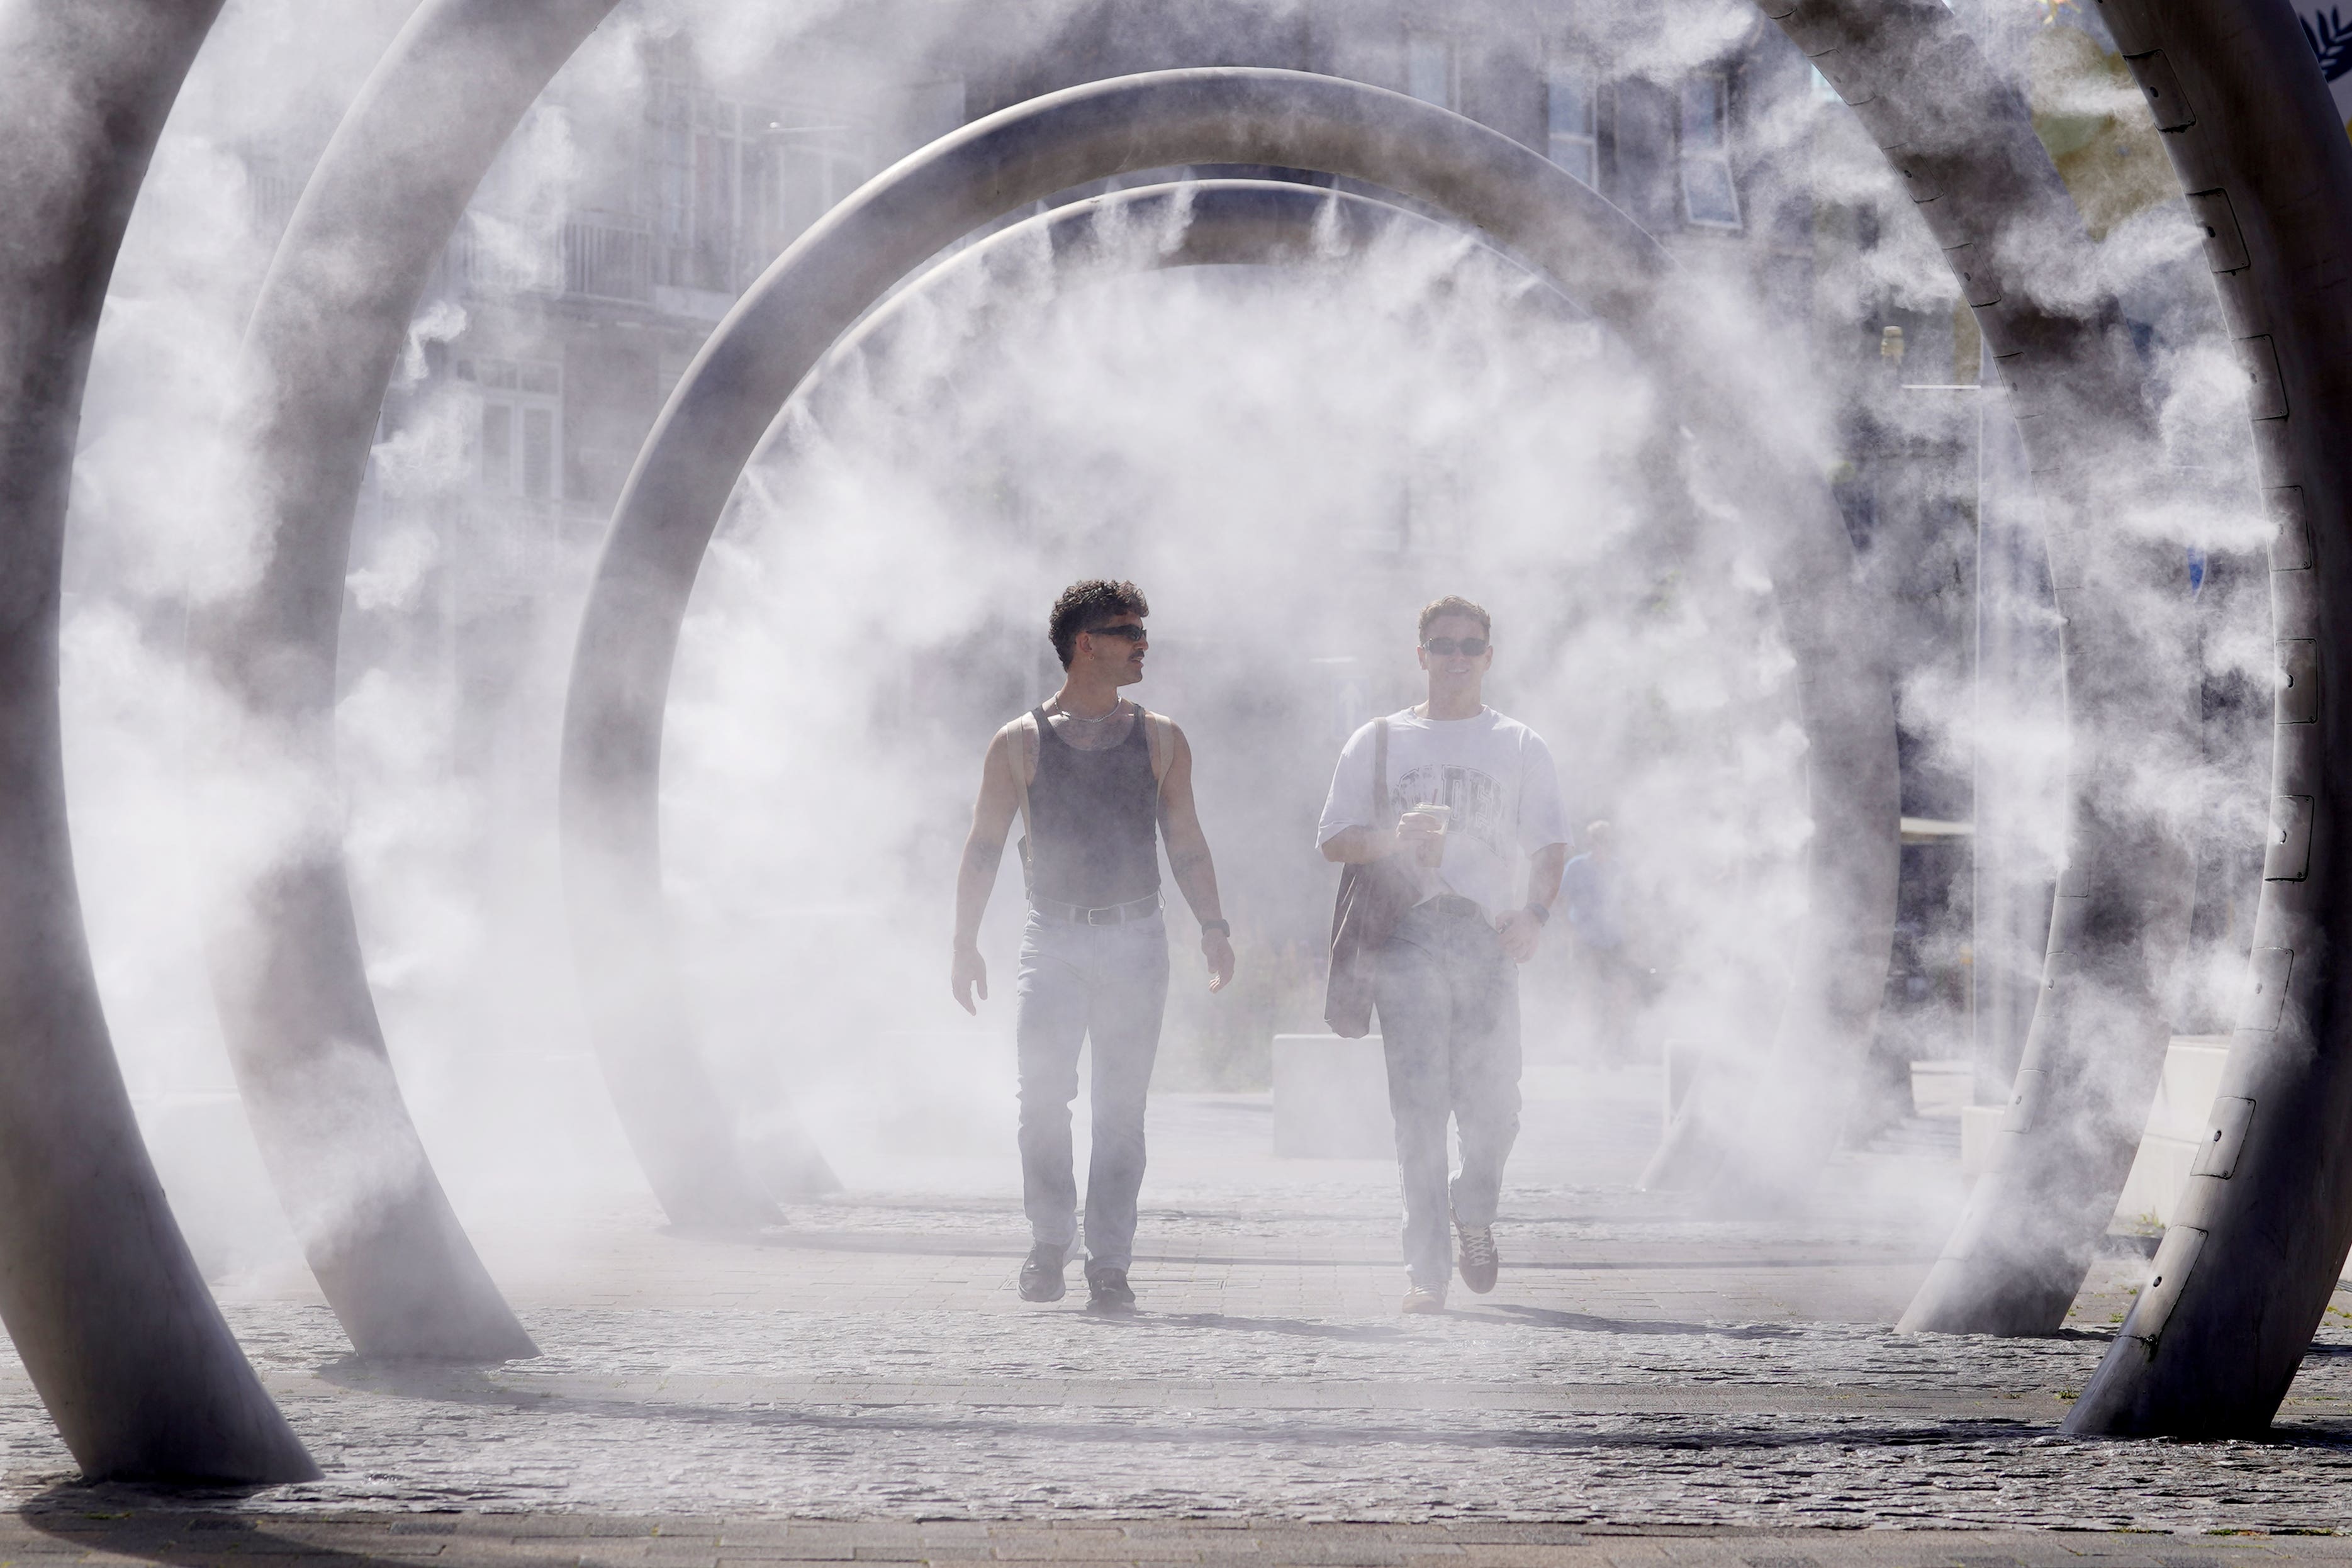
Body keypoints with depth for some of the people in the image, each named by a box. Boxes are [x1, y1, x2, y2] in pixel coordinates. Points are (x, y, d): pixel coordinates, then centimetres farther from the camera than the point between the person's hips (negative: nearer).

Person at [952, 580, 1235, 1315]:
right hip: (1053, 941, -1)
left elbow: (1186, 844, 13)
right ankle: (1050, 1241, 4)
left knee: (1120, 1108, -1)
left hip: (1135, 940, 1)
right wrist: (965, 943, -1)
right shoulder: (1019, 743, 4)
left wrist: (1212, 926, 1)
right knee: (1043, 1095, -11)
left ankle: (1109, 1262, 3)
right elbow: (985, 846, 6)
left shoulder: (1160, 741, 11)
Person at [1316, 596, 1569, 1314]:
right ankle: (1425, 1267, -8)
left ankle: (1474, 1214, 25)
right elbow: (1335, 841, 11)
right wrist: (1397, 835, -9)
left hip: (1487, 937, 1)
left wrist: (1534, 912, -10)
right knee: (1419, 1107, -8)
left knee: (1492, 1104, -5)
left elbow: (1549, 846, 9)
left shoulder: (1520, 747, 16)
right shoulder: (1379, 742, 15)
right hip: (1407, 938, 0)